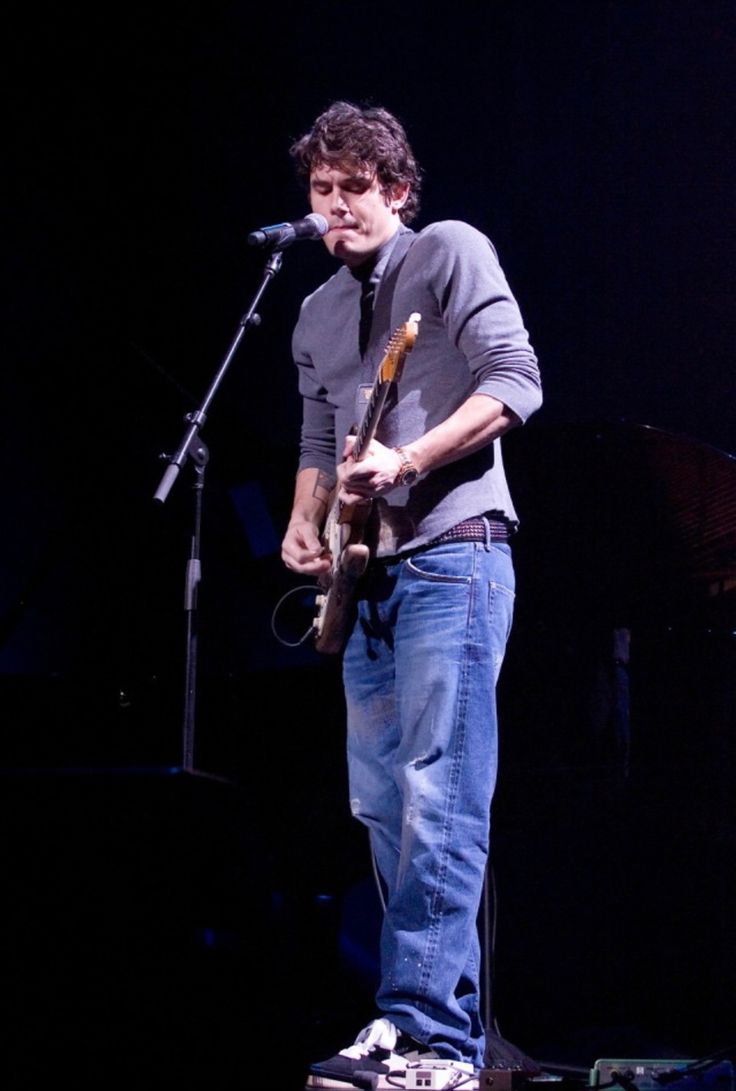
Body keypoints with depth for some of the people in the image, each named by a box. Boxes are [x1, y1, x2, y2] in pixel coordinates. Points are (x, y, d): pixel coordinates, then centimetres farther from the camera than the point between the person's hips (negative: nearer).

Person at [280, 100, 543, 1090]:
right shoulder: (317, 315, 19)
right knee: (381, 805, 6)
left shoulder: (451, 252, -2)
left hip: (451, 554, -8)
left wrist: (404, 463, -19)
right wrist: (304, 523, 4)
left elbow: (517, 383, -11)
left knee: (437, 802, -13)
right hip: (369, 573, 8)